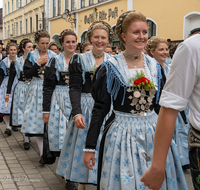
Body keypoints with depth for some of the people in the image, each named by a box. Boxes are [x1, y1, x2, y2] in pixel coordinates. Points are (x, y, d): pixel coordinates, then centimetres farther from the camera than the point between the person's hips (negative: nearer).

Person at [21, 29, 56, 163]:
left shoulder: (53, 55, 6)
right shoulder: (31, 55, 5)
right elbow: (27, 74, -6)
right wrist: (38, 63, -12)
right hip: (36, 90, 0)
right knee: (37, 119, -3)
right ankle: (43, 153, 2)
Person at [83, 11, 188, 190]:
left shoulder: (155, 66, 5)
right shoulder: (111, 67, -8)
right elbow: (100, 108, -7)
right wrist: (89, 147, -8)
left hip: (154, 132, 4)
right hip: (122, 133, -4)